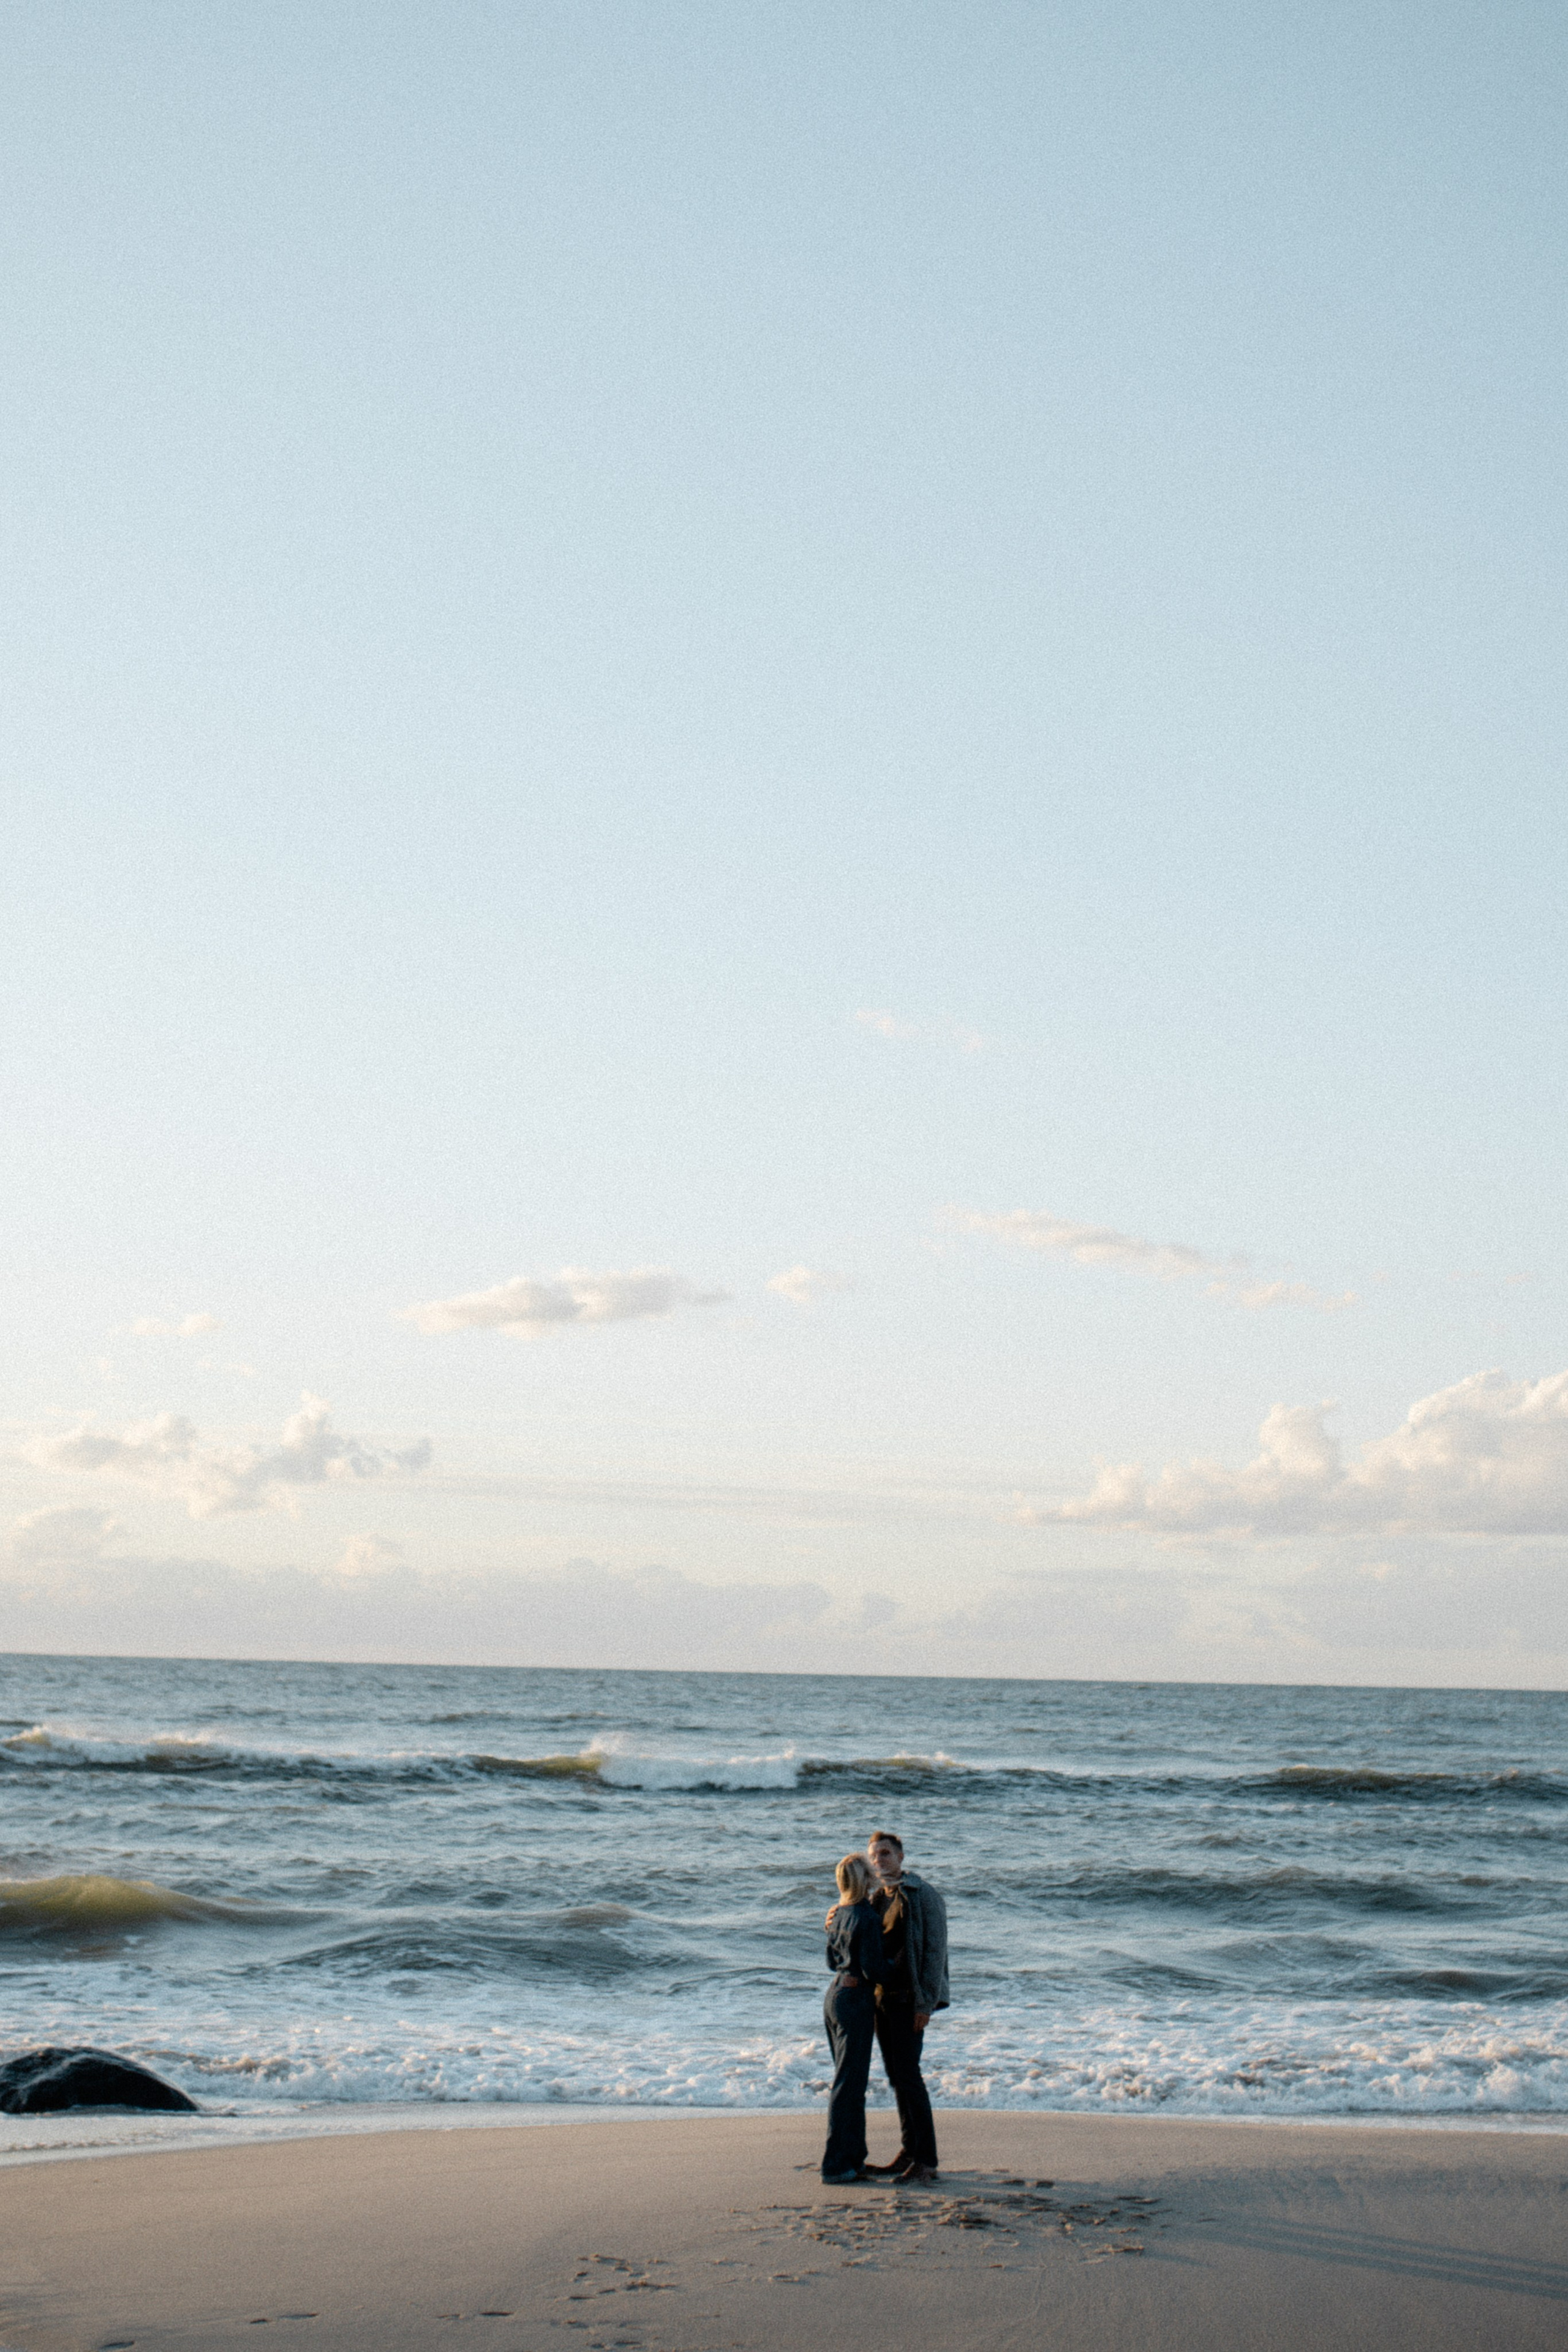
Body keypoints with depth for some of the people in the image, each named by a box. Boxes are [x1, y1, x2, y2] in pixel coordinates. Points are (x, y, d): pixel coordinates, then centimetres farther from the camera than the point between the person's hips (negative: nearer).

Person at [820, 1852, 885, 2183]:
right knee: (849, 2084, -3)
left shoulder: (839, 1913, 8)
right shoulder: (867, 1917, -17)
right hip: (856, 2000, -9)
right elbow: (872, 1969, -19)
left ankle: (853, 2157, 23)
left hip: (835, 1996, 9)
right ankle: (835, 2165, -1)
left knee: (850, 2080, 17)